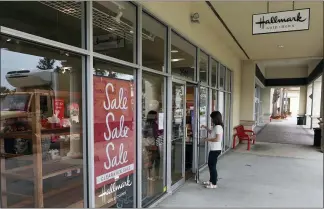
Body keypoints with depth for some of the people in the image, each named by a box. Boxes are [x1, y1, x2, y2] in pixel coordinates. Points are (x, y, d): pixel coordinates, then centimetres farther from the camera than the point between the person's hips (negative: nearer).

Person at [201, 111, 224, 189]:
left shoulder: (218, 127, -20)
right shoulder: (216, 127, 10)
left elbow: (217, 139, -27)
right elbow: (212, 132, 30)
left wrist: (208, 139, -15)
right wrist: (206, 127, 21)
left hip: (215, 150, -10)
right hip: (213, 149, 10)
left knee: (212, 166, -1)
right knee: (210, 165, 19)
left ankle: (214, 184, 10)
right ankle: (211, 181, 33)